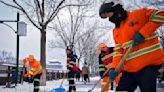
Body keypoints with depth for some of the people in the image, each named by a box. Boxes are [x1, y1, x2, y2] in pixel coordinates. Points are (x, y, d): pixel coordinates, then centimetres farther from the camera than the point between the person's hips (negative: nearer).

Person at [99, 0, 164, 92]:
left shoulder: (137, 14, -3)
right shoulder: (116, 31, 17)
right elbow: (118, 51, 12)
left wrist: (142, 33, -18)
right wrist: (114, 67, -5)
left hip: (148, 64, -7)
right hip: (130, 69, 7)